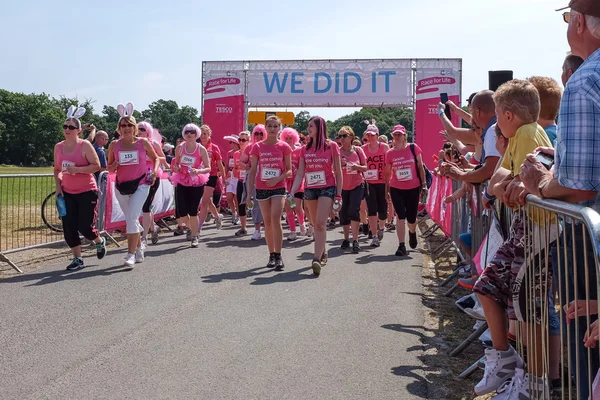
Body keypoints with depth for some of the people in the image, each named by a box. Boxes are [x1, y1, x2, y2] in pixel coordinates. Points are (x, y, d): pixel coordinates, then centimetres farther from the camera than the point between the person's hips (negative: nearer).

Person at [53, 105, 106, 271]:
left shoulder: (85, 145, -10)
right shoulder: (58, 147, 5)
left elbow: (96, 165, -13)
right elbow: (57, 169, 15)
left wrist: (77, 169, -25)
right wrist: (58, 186, 2)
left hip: (87, 192, -5)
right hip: (67, 193, 5)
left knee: (85, 227, -7)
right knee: (68, 227, 0)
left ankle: (99, 242, 27)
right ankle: (77, 259, 14)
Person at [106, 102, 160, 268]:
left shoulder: (143, 142, -4)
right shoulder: (114, 145, 0)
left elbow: (155, 158, 11)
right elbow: (109, 168, 8)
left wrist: (154, 171, -6)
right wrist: (113, 166, -14)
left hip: (140, 185, -3)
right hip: (121, 186, 3)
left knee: (132, 218, -17)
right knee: (131, 219, 14)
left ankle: (131, 254, -15)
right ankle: (139, 249, 32)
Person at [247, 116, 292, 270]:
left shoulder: (284, 147, -1)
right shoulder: (258, 147, 3)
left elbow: (289, 170, 1)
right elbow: (253, 170, 5)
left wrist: (278, 179, -17)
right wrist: (249, 191, 1)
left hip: (278, 188, -2)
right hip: (262, 188, 2)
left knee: (275, 220, -14)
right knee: (267, 222, 8)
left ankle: (278, 256, -8)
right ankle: (272, 255, 17)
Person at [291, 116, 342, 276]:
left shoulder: (331, 146, -3)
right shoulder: (305, 149, 7)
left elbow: (338, 172, 0)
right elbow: (300, 174, 4)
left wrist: (338, 195, -4)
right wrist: (292, 193, -8)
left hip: (327, 188, -4)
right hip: (310, 190, 4)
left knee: (320, 223, -16)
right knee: (316, 225, 13)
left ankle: (317, 259, -22)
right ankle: (323, 253, 30)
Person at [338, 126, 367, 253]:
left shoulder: (358, 150, -3)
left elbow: (365, 167, 2)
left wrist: (357, 167, -18)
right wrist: (340, 164, -23)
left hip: (357, 185, -1)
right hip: (342, 186, 1)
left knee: (354, 210, -15)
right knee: (343, 213, 7)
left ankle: (355, 240, -13)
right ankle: (346, 239, 24)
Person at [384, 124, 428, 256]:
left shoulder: (413, 148, -4)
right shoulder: (390, 153, -1)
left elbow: (420, 167, 2)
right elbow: (388, 173, 7)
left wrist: (424, 184, -1)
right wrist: (386, 189, 8)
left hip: (413, 188, 0)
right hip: (396, 189, 0)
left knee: (411, 217, 7)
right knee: (400, 216, -6)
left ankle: (412, 233, 42)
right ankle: (401, 245, -3)